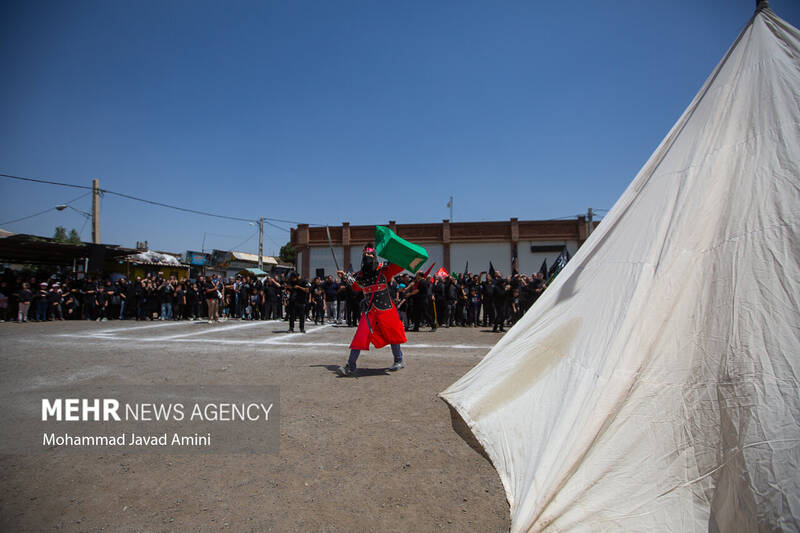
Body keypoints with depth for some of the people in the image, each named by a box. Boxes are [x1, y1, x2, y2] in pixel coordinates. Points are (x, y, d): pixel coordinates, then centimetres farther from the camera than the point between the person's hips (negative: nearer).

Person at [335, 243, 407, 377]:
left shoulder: (383, 271, -6)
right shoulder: (360, 275, 6)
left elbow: (400, 265, -9)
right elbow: (356, 287, 25)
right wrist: (345, 277, 20)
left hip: (386, 310, -2)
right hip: (369, 312, 2)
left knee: (392, 335, 11)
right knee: (360, 337, -7)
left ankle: (399, 361, 32)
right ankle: (350, 367, -2)